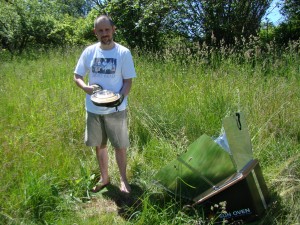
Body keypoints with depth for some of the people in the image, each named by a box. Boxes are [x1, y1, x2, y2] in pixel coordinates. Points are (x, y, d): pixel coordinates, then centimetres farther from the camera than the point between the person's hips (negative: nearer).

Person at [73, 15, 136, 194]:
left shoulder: (123, 52, -7)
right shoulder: (89, 51, 0)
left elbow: (128, 81, -5)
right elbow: (77, 76, 5)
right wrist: (85, 87, -17)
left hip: (116, 110, -3)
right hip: (93, 109, 3)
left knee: (120, 146, 6)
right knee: (99, 145, 15)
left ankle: (123, 179, 27)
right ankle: (104, 178, 34)